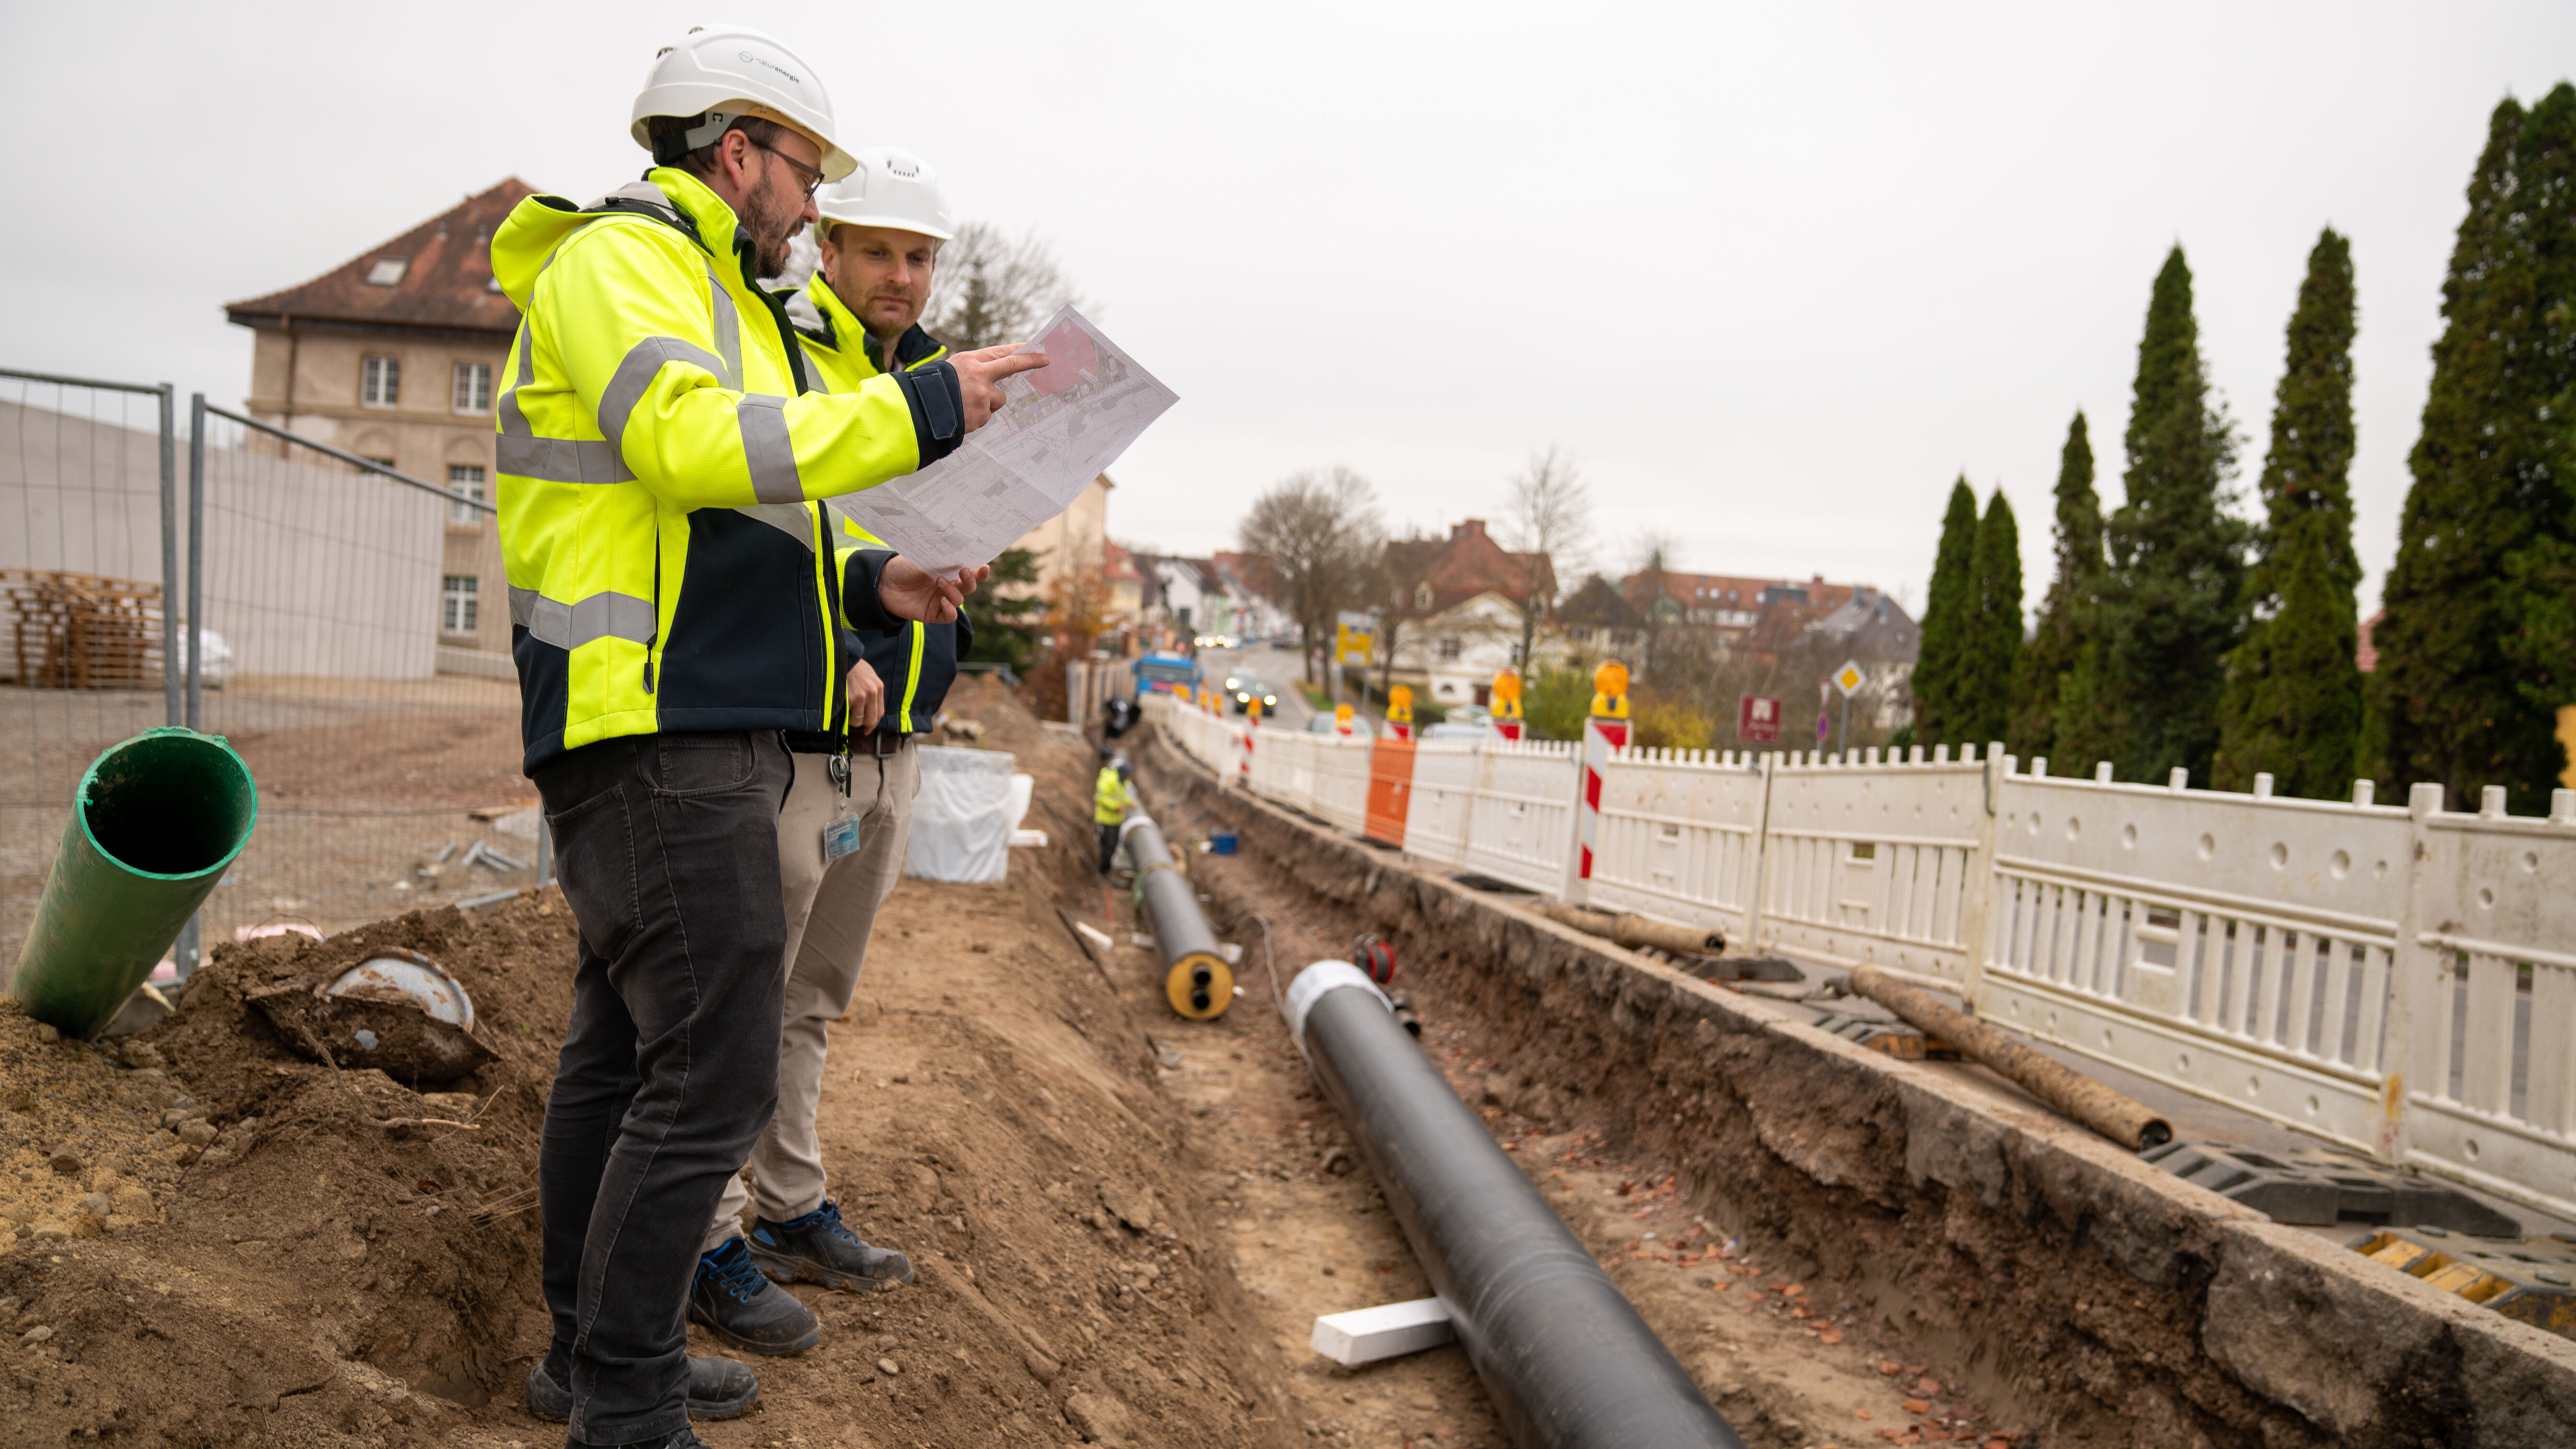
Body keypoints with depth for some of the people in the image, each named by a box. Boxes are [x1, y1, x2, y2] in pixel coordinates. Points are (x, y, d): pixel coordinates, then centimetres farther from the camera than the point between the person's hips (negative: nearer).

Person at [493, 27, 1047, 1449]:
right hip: (656, 730, -11)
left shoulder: (716, 298, 26)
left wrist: (866, 585, 9)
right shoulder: (621, 256, -5)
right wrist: (919, 409, -19)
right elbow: (696, 445, -23)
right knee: (714, 1069, -10)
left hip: (704, 728, 11)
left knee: (623, 1044, 15)